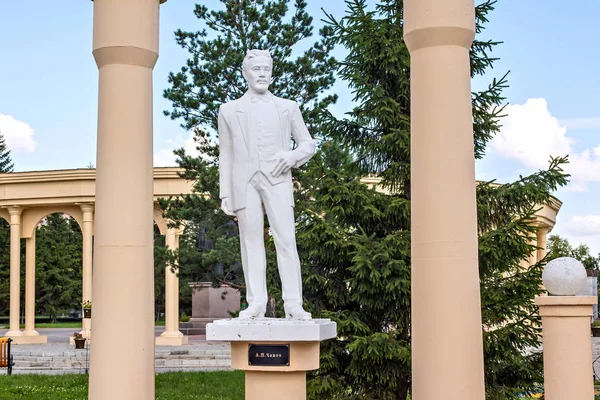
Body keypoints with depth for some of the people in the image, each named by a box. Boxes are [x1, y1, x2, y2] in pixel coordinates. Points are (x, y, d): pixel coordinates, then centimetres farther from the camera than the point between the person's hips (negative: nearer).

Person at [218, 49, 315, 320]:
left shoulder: (288, 108, 17)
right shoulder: (229, 110, 16)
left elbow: (308, 144, 16)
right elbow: (225, 154, 12)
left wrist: (294, 155, -7)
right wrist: (225, 194, 5)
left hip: (277, 180, 0)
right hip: (244, 183, 1)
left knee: (286, 240, -10)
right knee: (251, 243, -2)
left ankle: (293, 305, -12)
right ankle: (256, 303, -1)